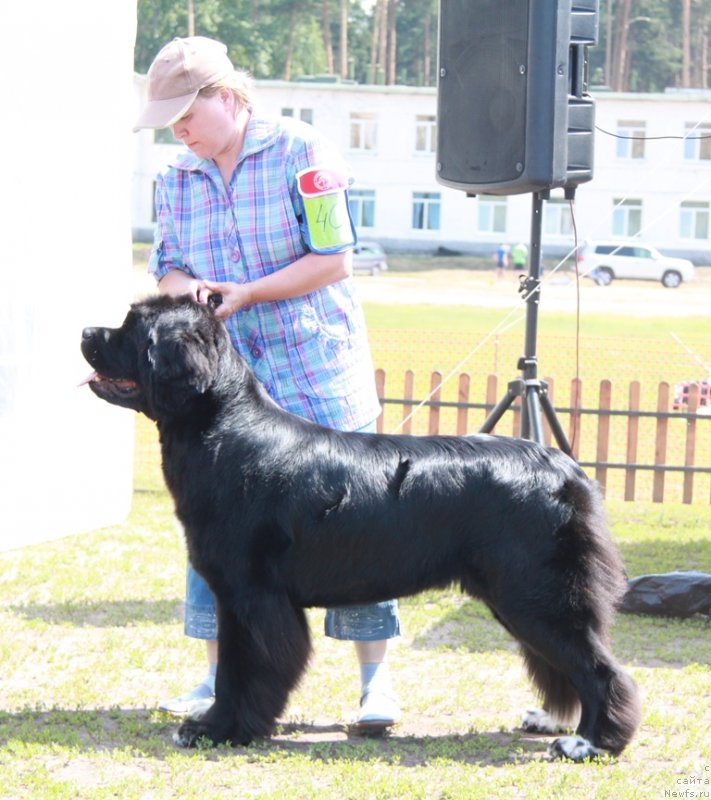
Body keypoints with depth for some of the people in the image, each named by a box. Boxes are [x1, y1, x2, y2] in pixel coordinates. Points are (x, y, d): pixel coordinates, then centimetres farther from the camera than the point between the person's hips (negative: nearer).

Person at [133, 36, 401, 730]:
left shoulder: (300, 153, -8)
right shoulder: (176, 179, 7)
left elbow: (334, 259, -11)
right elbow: (166, 266, 11)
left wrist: (246, 293, -18)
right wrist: (182, 288, -14)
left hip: (319, 372, -5)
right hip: (224, 374, 5)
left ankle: (375, 675, 3)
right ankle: (219, 676, 9)